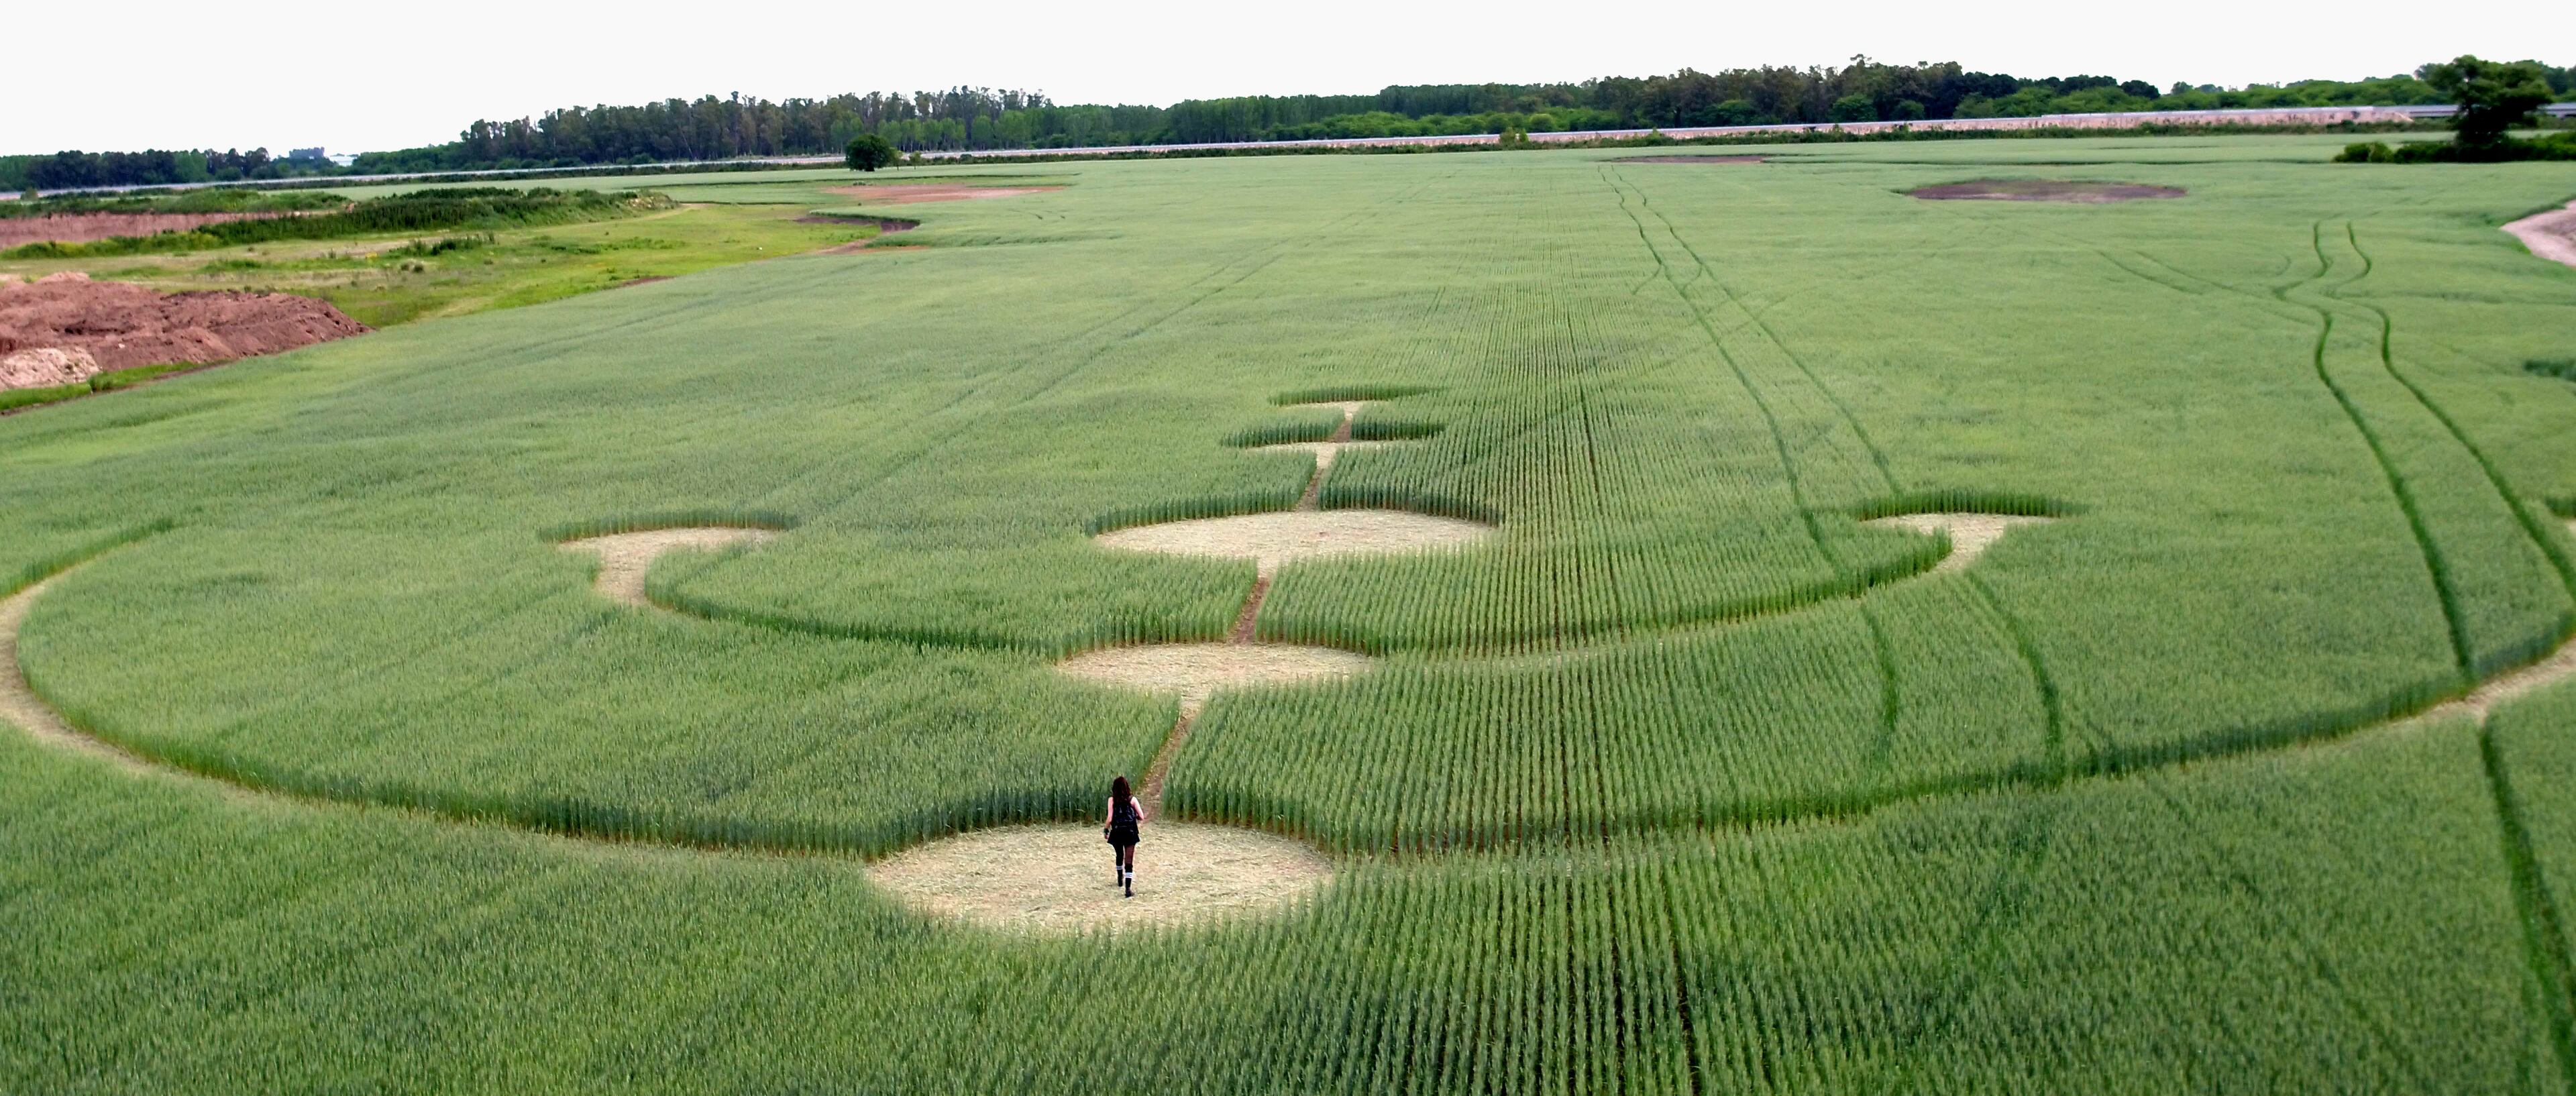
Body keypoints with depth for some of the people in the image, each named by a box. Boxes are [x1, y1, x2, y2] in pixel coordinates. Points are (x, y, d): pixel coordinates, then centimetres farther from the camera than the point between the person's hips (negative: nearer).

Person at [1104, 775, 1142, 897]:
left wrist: (1106, 830, 7)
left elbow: (1110, 819, -10)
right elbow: (1142, 817, -4)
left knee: (1119, 856, 27)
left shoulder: (1112, 800, -4)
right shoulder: (1132, 799, -3)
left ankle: (1120, 880, 45)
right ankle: (1128, 889, -8)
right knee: (1129, 862, 0)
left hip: (1117, 832, 1)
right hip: (1130, 833, -1)